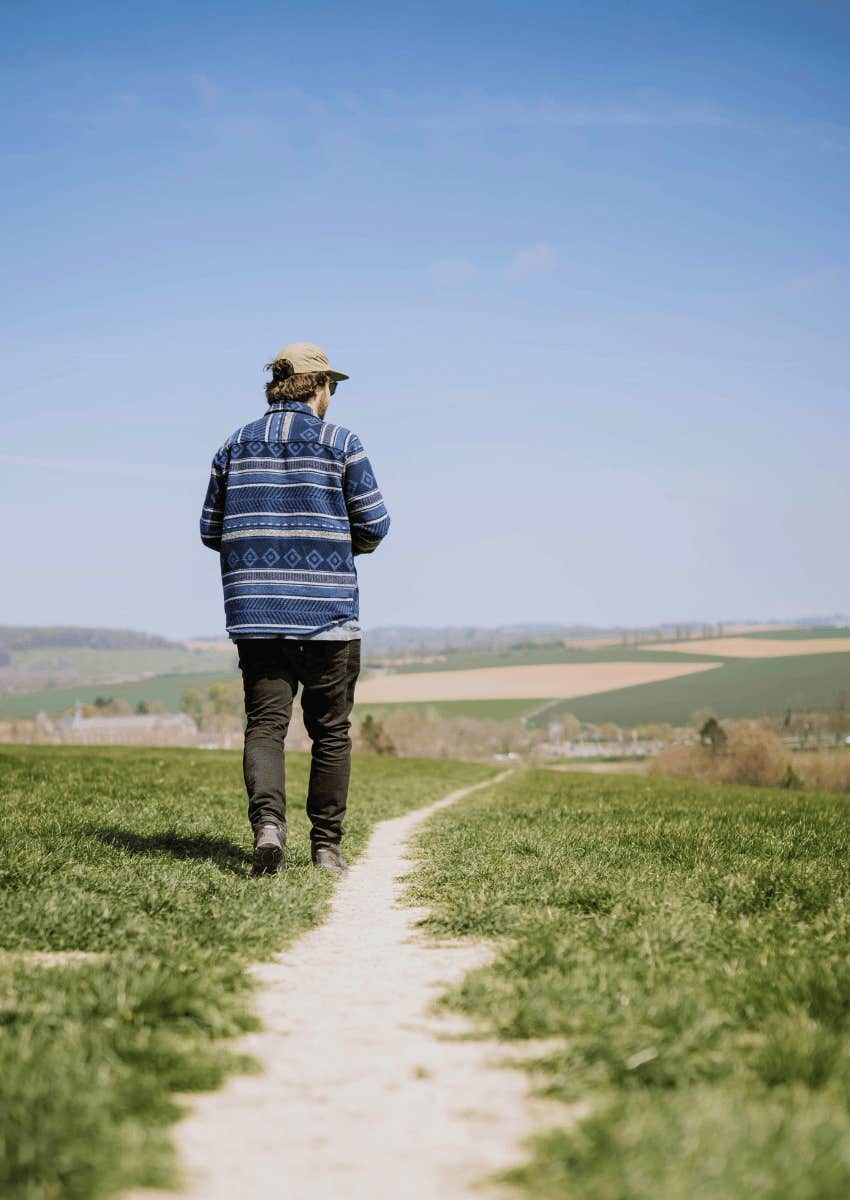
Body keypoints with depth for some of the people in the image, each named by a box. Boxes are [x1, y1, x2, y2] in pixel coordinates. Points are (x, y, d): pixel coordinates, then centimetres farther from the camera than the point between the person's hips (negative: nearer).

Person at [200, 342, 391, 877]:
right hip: (328, 611, -2)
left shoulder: (236, 445, 9)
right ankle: (326, 846, 14)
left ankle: (268, 821, -20)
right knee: (331, 731, 9)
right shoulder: (341, 443, -2)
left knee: (265, 724, 3)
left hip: (255, 612, 3)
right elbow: (375, 525, -4)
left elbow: (211, 530, 11)